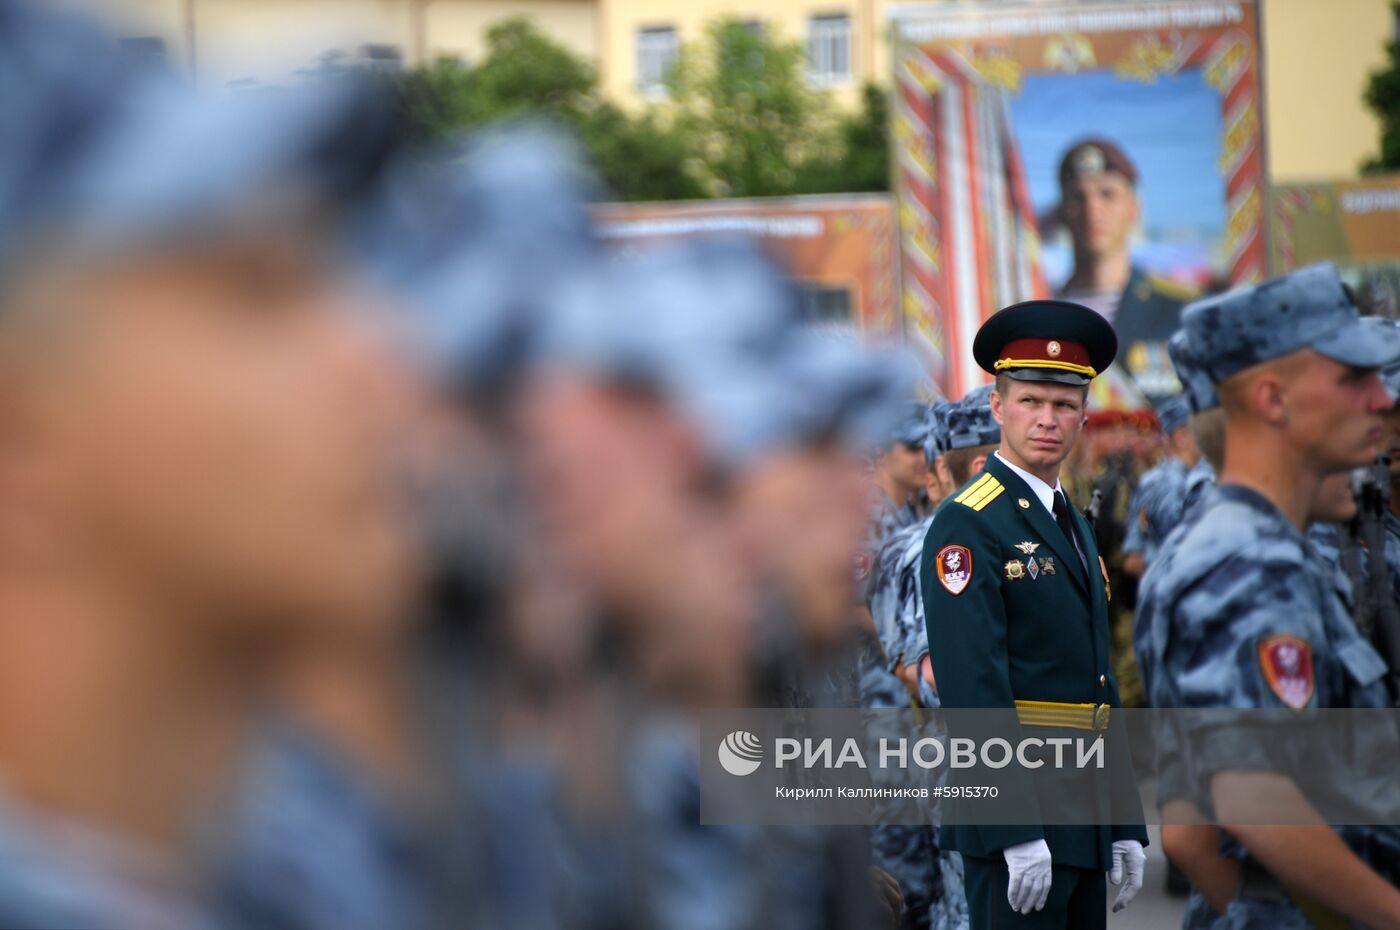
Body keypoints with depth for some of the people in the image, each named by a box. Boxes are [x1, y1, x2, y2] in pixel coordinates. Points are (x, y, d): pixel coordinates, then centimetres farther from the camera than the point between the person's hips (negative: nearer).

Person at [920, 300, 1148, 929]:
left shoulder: (1072, 527, 18)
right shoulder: (967, 527, -10)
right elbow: (974, 689, -18)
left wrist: (1125, 827, 15)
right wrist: (1018, 831, -23)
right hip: (1013, 808, -9)